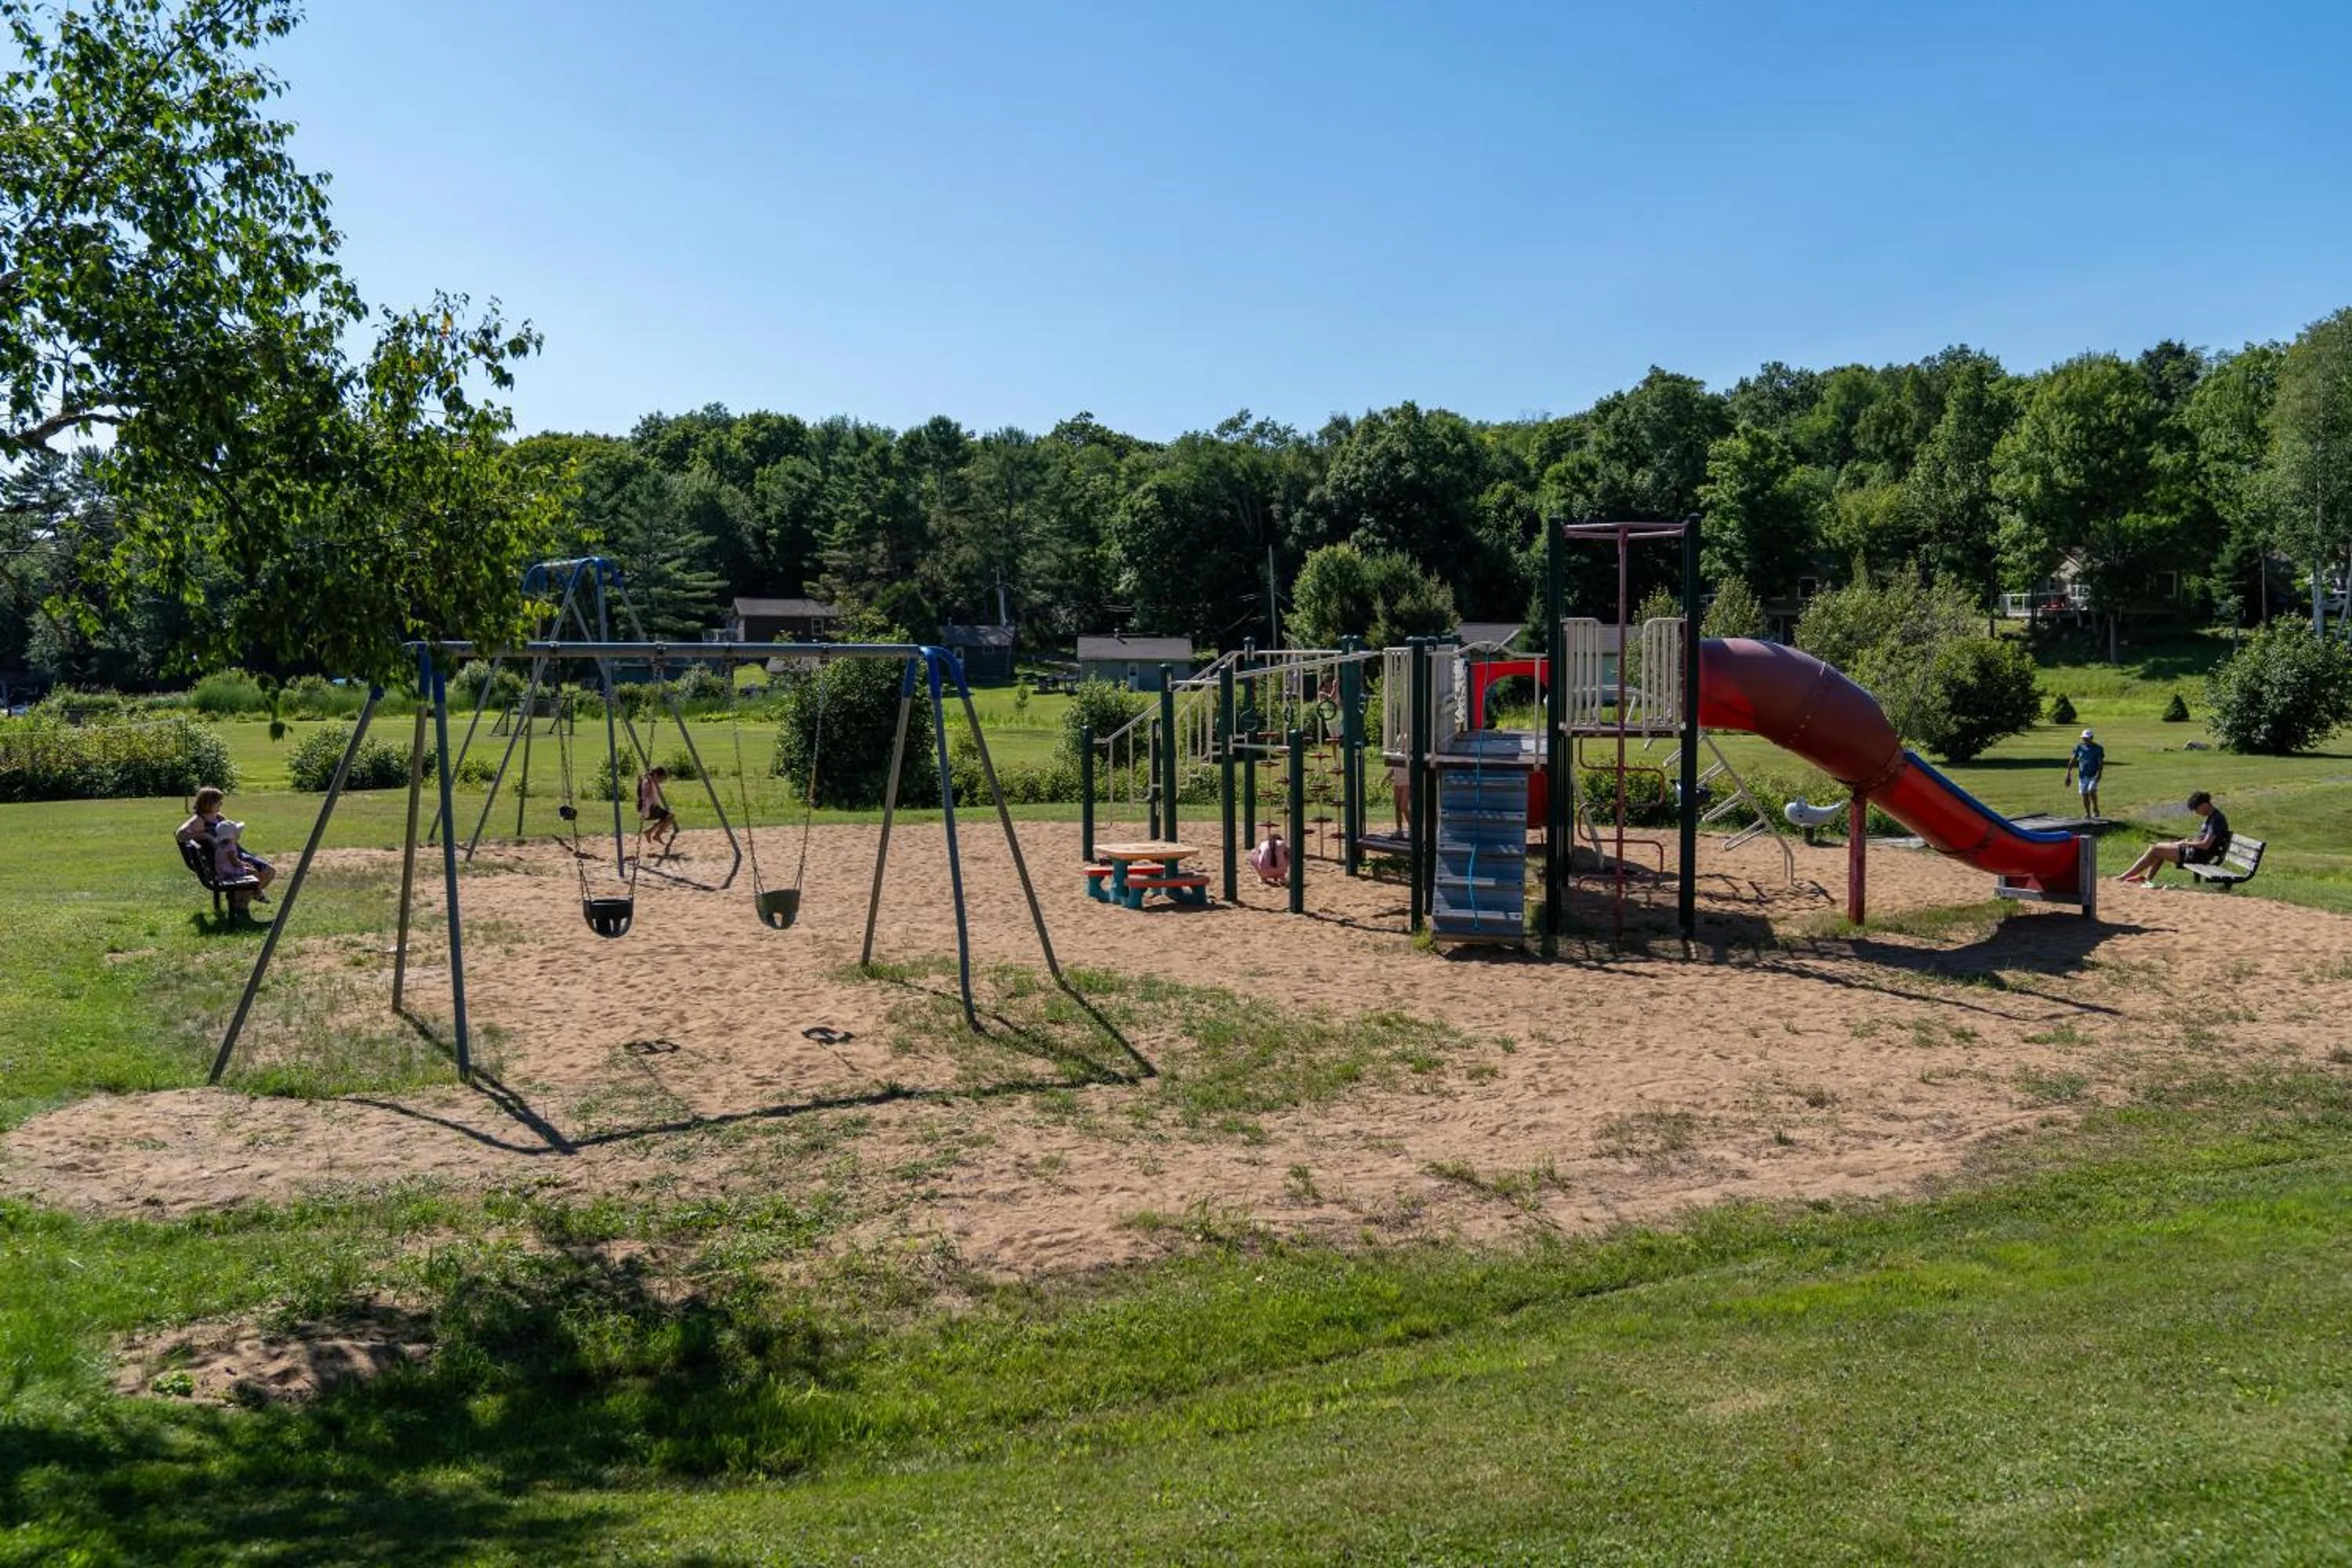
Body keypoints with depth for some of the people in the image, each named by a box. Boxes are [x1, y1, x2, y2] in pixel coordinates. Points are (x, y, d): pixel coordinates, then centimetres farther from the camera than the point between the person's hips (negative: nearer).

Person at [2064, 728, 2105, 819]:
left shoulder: (2098, 748, -4)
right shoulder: (2079, 747, 3)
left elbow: (2101, 762, -8)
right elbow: (2072, 760, 5)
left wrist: (2099, 774, -23)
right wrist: (2068, 774, 0)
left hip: (2094, 775, -3)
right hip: (2083, 776, 3)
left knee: (2091, 791, -22)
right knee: (2084, 795, 5)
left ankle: (2095, 810, -4)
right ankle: (2088, 814, 17)